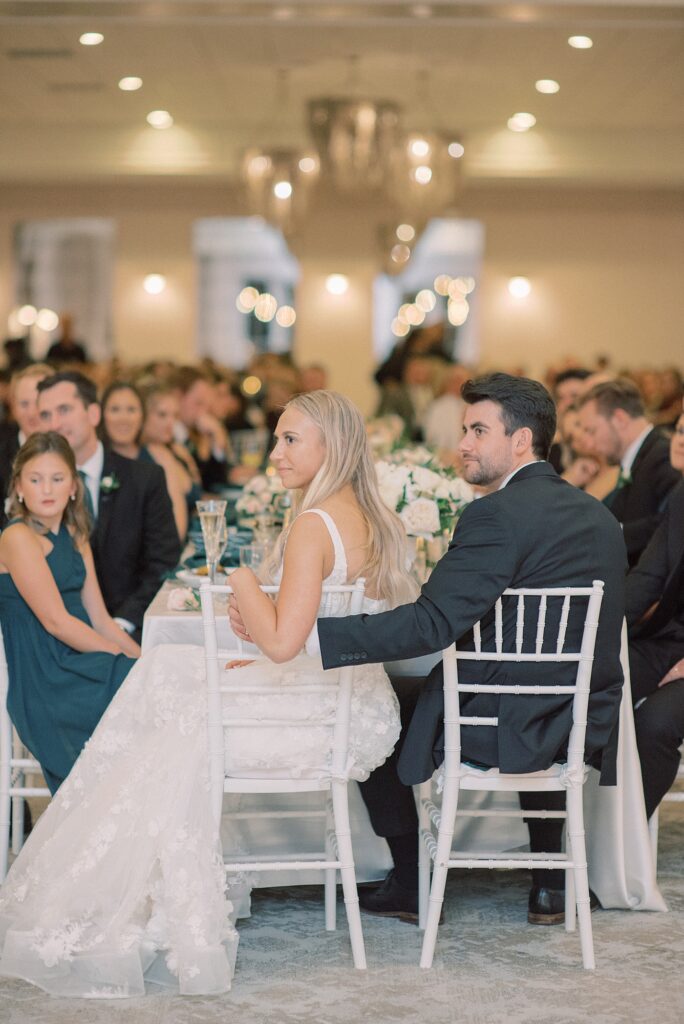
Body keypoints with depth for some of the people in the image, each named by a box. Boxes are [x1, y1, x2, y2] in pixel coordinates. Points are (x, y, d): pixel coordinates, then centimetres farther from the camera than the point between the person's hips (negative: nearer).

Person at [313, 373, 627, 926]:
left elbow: (429, 625, -26)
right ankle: (551, 884, 37)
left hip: (506, 730, -7)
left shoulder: (498, 514, -18)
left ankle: (412, 883, 21)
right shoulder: (597, 514, 7)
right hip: (589, 726, 7)